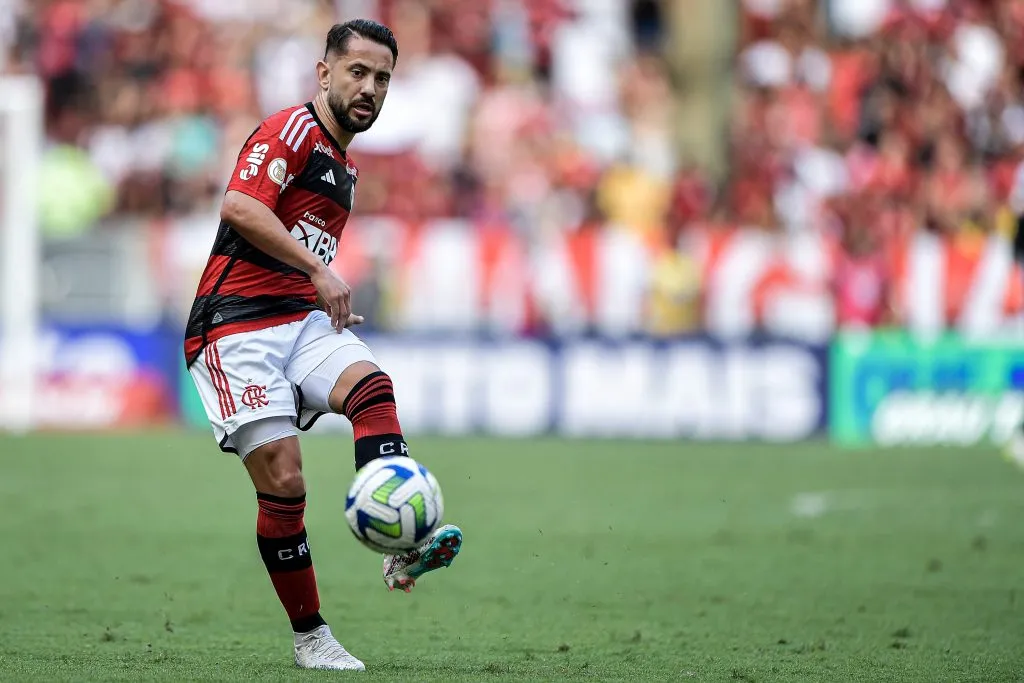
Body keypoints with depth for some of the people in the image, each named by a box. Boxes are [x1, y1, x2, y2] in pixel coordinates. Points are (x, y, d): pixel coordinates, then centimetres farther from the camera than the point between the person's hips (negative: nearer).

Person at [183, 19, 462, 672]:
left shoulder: (346, 166, 24)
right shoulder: (292, 129, -5)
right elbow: (239, 207, -22)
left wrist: (335, 308, 21)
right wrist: (319, 270, -23)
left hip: (302, 318, 7)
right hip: (236, 324, -7)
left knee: (371, 382, -26)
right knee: (283, 481, -13)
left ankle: (403, 549, -42)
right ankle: (311, 638, 0)